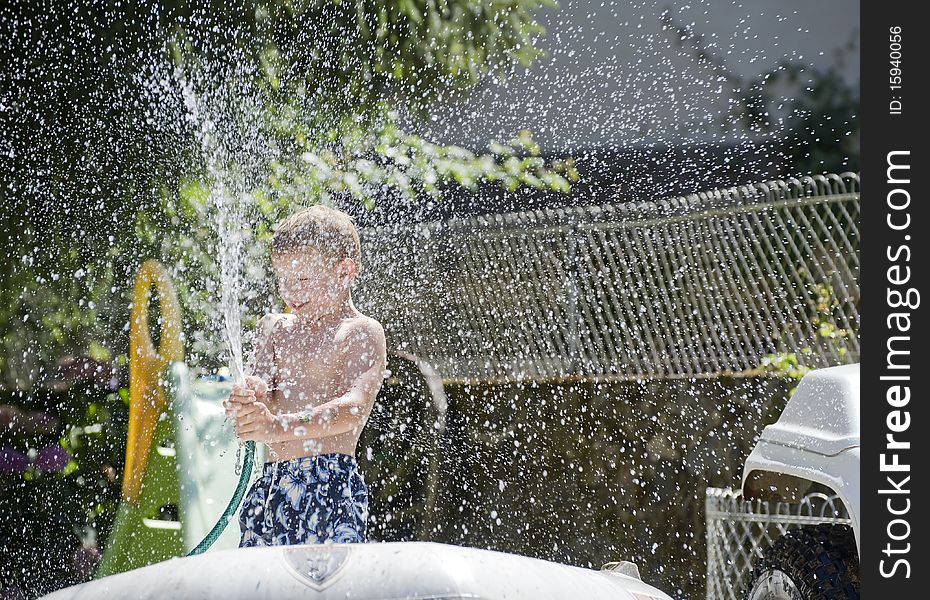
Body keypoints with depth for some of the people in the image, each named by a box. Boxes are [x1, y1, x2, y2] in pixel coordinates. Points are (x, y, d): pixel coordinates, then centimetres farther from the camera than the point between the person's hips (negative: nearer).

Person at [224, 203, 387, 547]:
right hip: (270, 484, 6)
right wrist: (249, 397, -20)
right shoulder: (275, 328, 17)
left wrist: (279, 428, -31)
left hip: (330, 488, -6)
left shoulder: (363, 332, -2)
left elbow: (355, 408, -17)